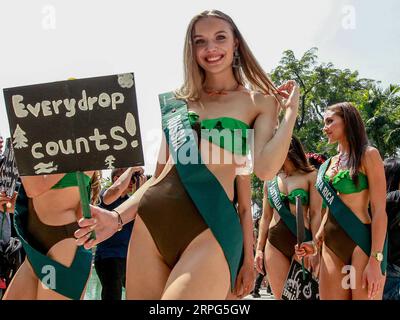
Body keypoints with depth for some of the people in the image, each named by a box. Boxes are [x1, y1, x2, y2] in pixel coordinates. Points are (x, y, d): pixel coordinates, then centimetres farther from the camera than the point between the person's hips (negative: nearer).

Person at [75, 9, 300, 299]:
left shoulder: (259, 102, 9)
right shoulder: (175, 102, 17)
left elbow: (265, 169, -7)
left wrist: (291, 111, -2)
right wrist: (118, 216, 6)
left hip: (212, 228, -3)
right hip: (152, 220, 4)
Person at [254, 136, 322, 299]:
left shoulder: (310, 176, 1)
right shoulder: (270, 179, 13)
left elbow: (315, 214, -4)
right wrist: (259, 249, 10)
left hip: (301, 242, -4)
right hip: (274, 244, 4)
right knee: (280, 296, 3)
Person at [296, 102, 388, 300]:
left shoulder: (368, 155, -3)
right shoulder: (329, 163, 16)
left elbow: (379, 211, -10)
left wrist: (375, 260, -17)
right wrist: (316, 243, 15)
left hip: (361, 242, -6)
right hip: (331, 246, 6)